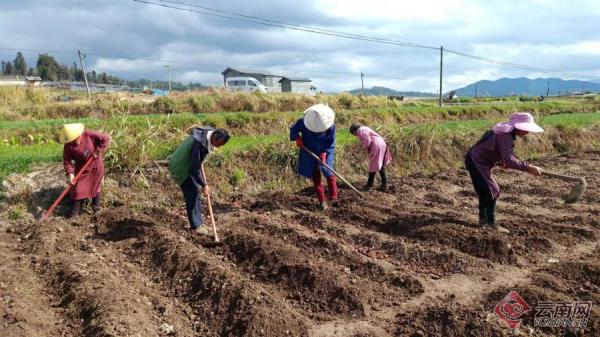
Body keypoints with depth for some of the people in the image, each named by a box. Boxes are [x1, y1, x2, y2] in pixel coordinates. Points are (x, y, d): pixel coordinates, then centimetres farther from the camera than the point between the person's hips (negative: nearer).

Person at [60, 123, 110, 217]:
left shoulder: (89, 135, -23)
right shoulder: (68, 146, -19)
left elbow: (106, 138, -18)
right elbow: (67, 161, -13)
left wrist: (98, 151, -20)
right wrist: (70, 173, -26)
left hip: (96, 165, -1)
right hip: (81, 168, 1)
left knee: (96, 186, 12)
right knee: (78, 188, 1)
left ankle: (96, 208, 28)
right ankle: (74, 213, 12)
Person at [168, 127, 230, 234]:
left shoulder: (208, 133, -7)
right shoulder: (200, 144, -34)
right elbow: (195, 169, -28)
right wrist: (204, 185, -21)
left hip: (188, 164, 9)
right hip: (181, 167, -9)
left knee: (195, 192, 12)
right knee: (192, 195, -9)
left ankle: (197, 222, 21)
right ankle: (196, 225, 0)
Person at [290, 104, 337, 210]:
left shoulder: (330, 125, -20)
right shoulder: (303, 122, -20)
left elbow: (331, 142, -9)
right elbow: (293, 129, -4)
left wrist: (324, 153, -20)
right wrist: (297, 138, -21)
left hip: (325, 153, -1)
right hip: (310, 154, 1)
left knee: (329, 174, -5)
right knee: (315, 177, 3)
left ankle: (334, 197, 6)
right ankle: (322, 201, 10)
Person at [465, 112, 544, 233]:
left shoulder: (506, 131, 7)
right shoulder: (506, 137, -24)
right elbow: (509, 160, -37)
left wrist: (500, 161, 10)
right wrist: (528, 168, -38)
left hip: (474, 159, 10)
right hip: (476, 162, -10)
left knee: (485, 190, 19)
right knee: (492, 190, -9)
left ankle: (483, 218, 30)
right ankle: (491, 222, -5)